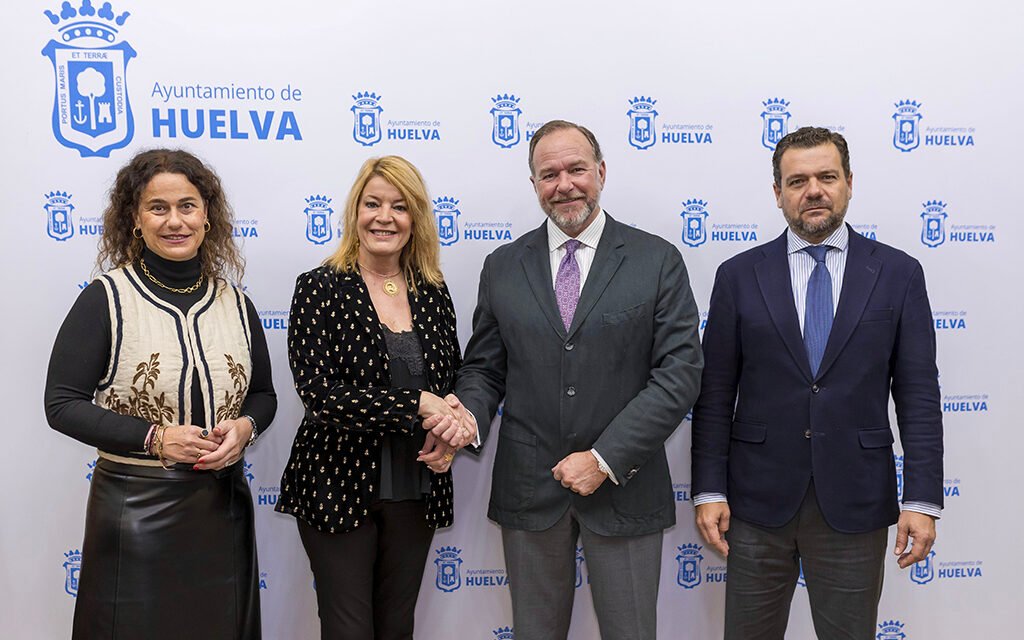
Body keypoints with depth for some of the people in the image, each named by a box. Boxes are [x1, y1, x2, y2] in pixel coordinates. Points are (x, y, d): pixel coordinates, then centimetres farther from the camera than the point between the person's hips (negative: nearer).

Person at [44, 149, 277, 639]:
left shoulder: (234, 302, 5)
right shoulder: (106, 298, -7)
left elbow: (263, 394, 14)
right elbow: (62, 404, -8)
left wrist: (245, 427, -8)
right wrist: (154, 438, -18)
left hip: (222, 507, 4)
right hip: (135, 509, -4)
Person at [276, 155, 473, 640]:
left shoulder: (433, 292, 5)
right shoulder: (320, 288, -8)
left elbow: (453, 382, 13)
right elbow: (318, 394, -17)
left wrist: (449, 440, -7)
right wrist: (418, 404, -22)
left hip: (416, 490, 4)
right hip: (340, 489, -4)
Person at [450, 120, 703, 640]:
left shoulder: (657, 261, -2)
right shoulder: (502, 267, 6)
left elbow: (680, 372, -8)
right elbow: (484, 368, 8)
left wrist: (605, 458, -15)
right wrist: (467, 415, -15)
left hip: (622, 488, -2)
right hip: (527, 490, 2)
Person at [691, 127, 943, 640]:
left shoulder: (898, 274, 2)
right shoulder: (738, 276, 2)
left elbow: (918, 396, 0)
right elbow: (714, 395, 1)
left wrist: (923, 500, -6)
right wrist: (708, 491, -4)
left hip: (855, 501, 0)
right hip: (758, 501, 0)